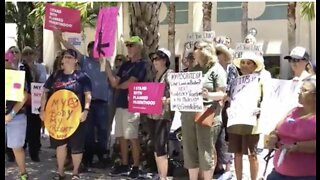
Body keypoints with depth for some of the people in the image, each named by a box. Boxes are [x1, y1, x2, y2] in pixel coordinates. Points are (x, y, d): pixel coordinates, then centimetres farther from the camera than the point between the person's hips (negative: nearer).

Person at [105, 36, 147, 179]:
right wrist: (106, 65, 0)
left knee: (132, 138, -5)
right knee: (121, 137, 10)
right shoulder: (125, 65, 18)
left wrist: (119, 85, 7)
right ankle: (124, 165, 20)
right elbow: (114, 82, 7)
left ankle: (135, 167, 4)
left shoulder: (141, 65, -5)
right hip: (120, 104, 8)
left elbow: (128, 84, -13)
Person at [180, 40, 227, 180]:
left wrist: (208, 95, -27)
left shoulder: (216, 70, -2)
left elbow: (221, 94, -9)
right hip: (188, 114, 7)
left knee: (205, 151, 0)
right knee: (190, 151, 10)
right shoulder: (194, 69, 17)